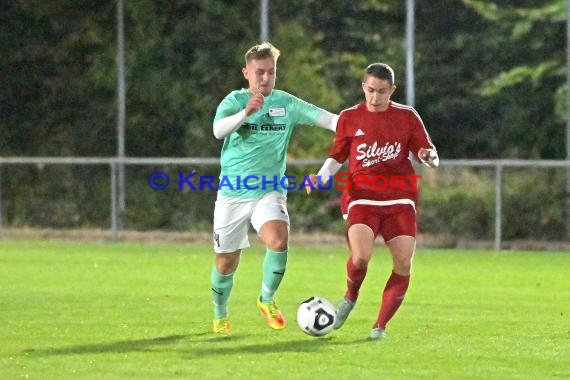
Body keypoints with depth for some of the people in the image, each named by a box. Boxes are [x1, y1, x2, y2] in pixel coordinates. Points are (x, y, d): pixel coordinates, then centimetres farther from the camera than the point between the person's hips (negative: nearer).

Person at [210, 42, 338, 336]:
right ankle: (220, 316, 34)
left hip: (270, 190, 0)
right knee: (226, 263, 6)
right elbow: (218, 130, -24)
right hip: (232, 193, 0)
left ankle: (267, 299, -3)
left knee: (278, 240, -27)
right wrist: (245, 112, -42)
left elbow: (324, 118, -8)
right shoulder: (234, 101, -5)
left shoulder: (286, 103, 0)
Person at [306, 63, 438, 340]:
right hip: (362, 198, -1)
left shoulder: (407, 117, 6)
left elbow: (431, 157, 8)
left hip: (400, 200, 1)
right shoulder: (349, 118, 7)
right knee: (360, 257, -24)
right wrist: (321, 177, -2)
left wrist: (429, 157, -16)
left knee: (403, 263, -12)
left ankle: (380, 326, 3)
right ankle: (350, 297, 9)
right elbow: (337, 158, 17)